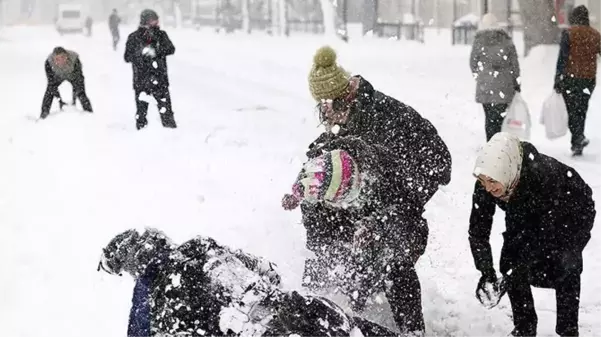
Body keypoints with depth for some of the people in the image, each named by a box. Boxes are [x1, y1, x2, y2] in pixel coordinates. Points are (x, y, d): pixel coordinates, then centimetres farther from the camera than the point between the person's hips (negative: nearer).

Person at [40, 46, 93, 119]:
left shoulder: (74, 60, -39)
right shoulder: (48, 63, -36)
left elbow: (79, 79, -32)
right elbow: (51, 82, -29)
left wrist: (74, 99, -35)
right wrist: (59, 100, -33)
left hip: (72, 75, -1)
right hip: (57, 76, 1)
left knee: (81, 93, -14)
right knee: (49, 92, -14)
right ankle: (43, 116, -2)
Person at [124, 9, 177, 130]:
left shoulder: (161, 35, 2)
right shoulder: (134, 38, -1)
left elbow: (171, 49, -9)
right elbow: (127, 57, -4)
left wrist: (156, 51, -25)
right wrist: (141, 52, -22)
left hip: (160, 78, 1)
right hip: (141, 78, -1)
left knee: (165, 106, -1)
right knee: (141, 106, 3)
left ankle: (170, 127, 7)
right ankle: (141, 128, 14)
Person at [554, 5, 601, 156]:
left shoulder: (569, 33, -7)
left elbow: (562, 58, -12)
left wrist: (557, 80, -10)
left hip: (570, 78, -4)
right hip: (589, 80, 4)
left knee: (572, 111, 0)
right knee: (581, 111, 13)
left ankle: (579, 137, -21)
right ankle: (577, 144, 16)